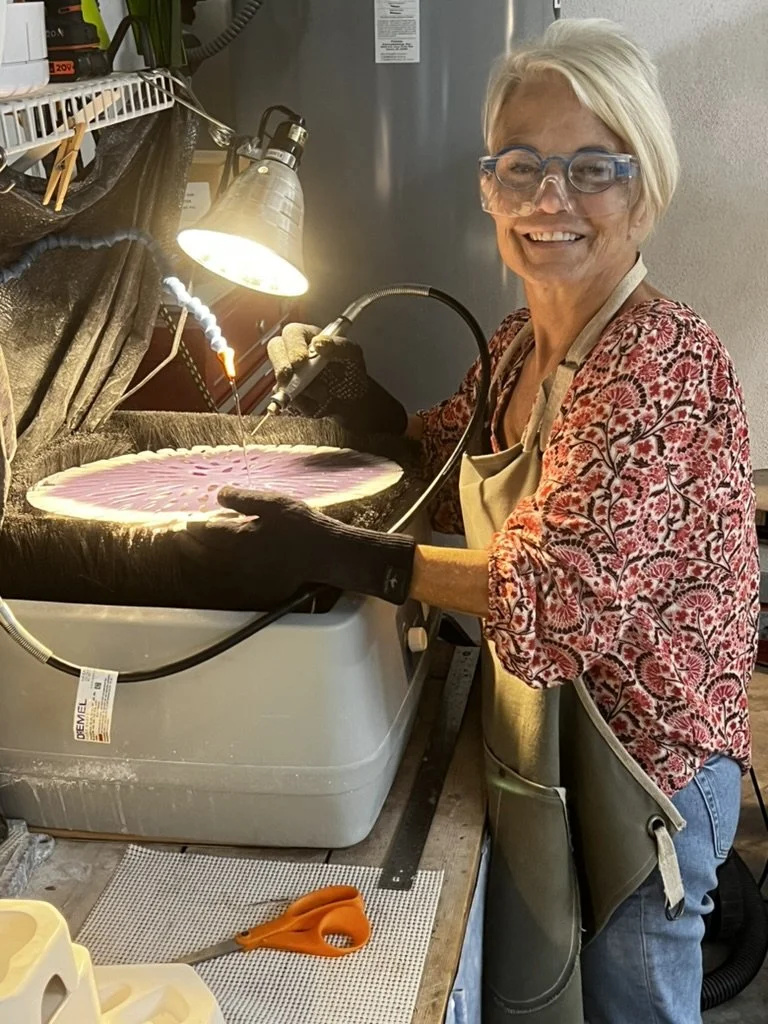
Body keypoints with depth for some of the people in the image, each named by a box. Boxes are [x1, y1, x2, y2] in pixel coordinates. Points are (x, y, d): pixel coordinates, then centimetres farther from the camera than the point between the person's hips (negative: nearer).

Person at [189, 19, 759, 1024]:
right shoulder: (523, 338, 1)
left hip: (645, 758, -8)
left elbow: (573, 594, -32)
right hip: (538, 735, 8)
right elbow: (461, 463, 16)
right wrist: (355, 394, -2)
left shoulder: (666, 363, -26)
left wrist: (341, 554, -33)